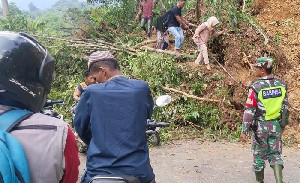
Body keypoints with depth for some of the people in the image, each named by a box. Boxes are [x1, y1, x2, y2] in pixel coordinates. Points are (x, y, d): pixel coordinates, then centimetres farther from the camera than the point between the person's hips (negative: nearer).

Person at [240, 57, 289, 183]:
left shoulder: (256, 87, -16)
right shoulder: (281, 85, -1)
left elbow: (249, 111, -16)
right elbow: (285, 107, 8)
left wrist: (244, 131, -11)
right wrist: (283, 124, 21)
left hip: (260, 127, -3)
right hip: (276, 126, 4)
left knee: (259, 155, 13)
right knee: (275, 155, 13)